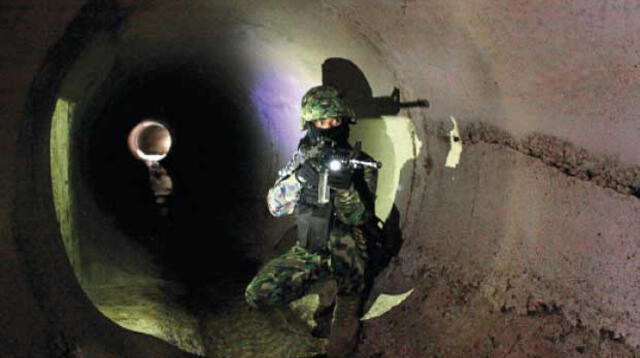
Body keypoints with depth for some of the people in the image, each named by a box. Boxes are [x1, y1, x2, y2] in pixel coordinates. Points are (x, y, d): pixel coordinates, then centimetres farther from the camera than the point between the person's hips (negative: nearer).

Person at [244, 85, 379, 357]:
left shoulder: (360, 164, -7)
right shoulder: (303, 159, 2)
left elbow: (359, 217, -16)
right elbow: (275, 206, -7)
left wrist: (343, 186, -34)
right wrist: (300, 177, -23)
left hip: (346, 252, -3)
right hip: (307, 250, 3)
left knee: (340, 235, -39)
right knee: (258, 294, -16)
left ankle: (349, 306, -14)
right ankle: (321, 277, 7)